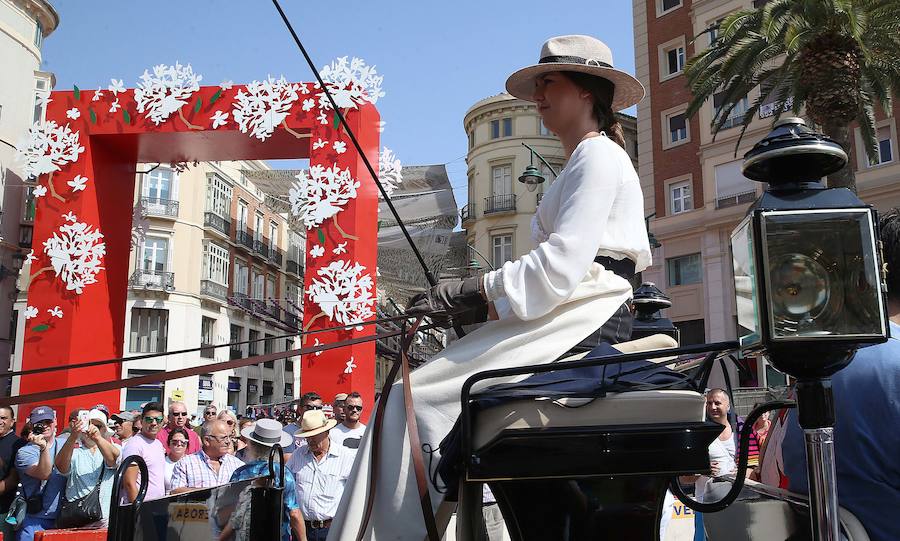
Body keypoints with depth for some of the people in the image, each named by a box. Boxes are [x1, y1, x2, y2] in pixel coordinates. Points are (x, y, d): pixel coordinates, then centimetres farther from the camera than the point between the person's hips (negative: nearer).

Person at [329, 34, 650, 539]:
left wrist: (468, 292, -13)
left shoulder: (598, 156, -4)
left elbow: (560, 269, -17)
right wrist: (479, 303, 7)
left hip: (584, 324, -10)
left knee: (413, 396, -17)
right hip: (567, 322, 10)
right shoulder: (585, 163, 28)